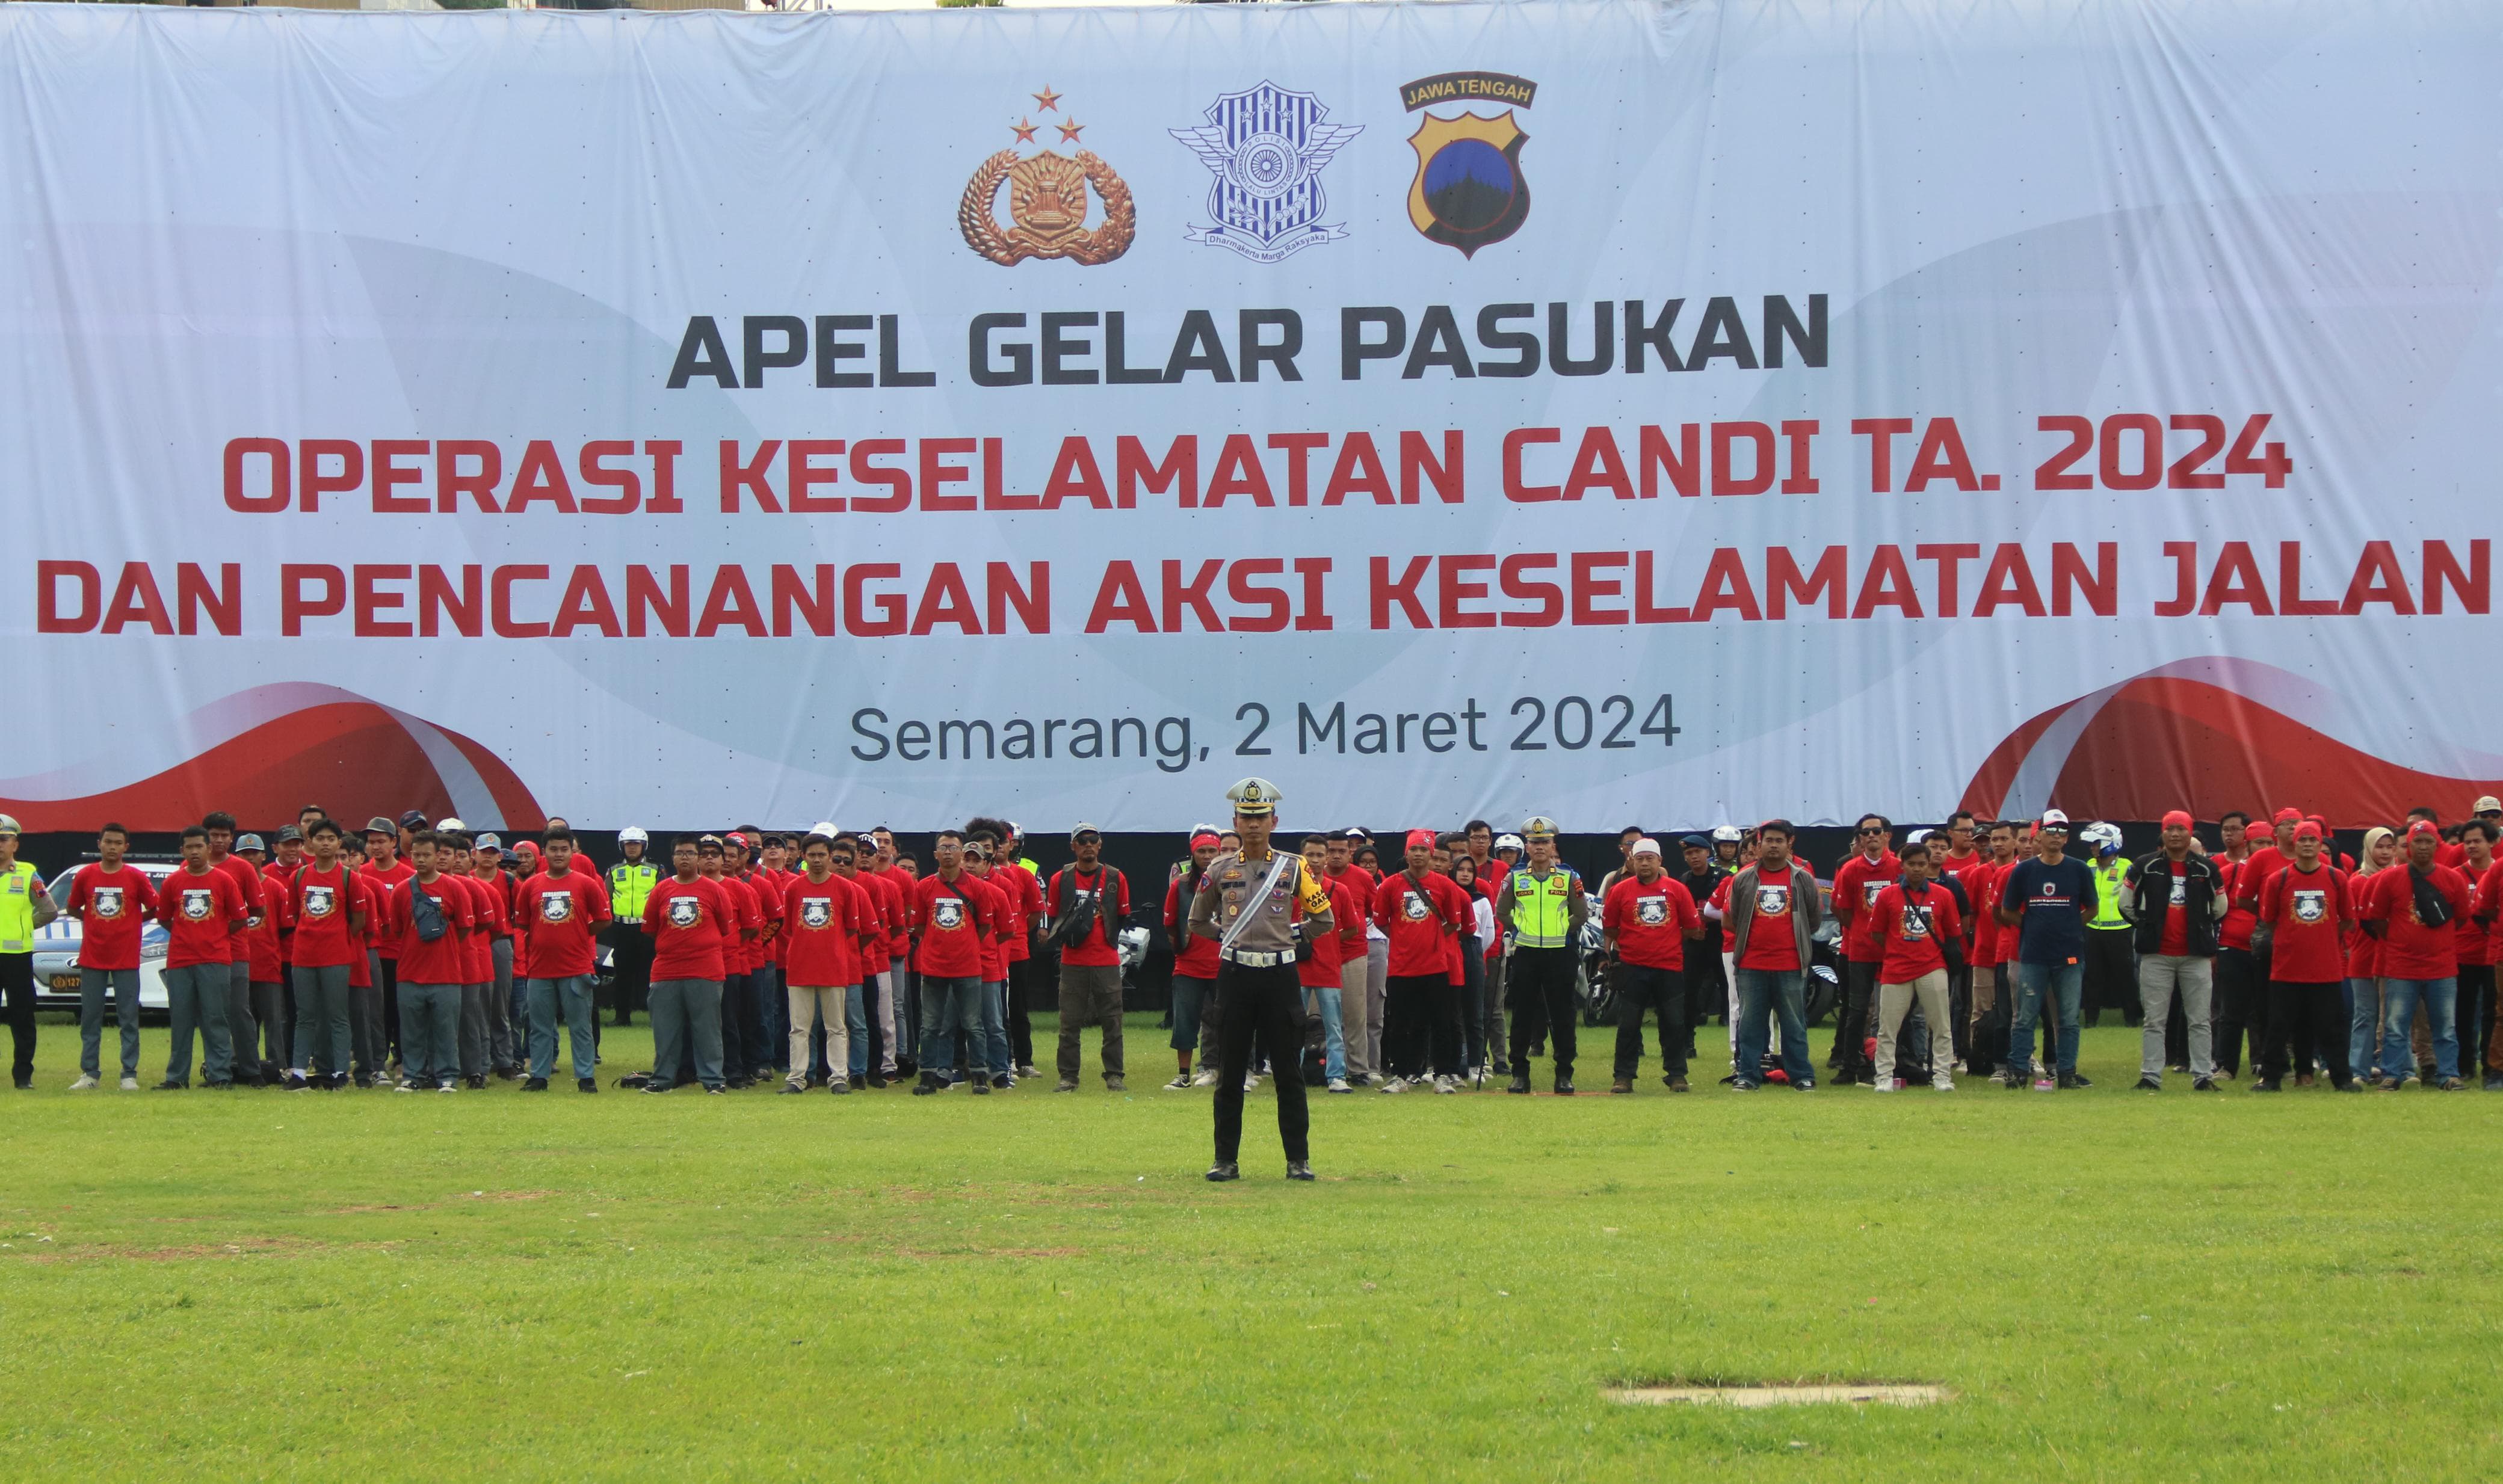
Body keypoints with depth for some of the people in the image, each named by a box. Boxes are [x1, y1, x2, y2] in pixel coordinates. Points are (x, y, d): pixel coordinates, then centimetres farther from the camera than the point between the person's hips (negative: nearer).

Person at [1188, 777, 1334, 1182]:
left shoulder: (1294, 868, 2)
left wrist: (1292, 936, 5)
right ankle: (1226, 1160, 9)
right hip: (1235, 975, 1)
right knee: (1231, 1071, 4)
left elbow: (1324, 919, 8)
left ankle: (1298, 1159, 6)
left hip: (1280, 975, -1)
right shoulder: (1220, 869, 6)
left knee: (1288, 1071, 1)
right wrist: (1229, 936, 7)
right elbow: (1198, 921, 17)